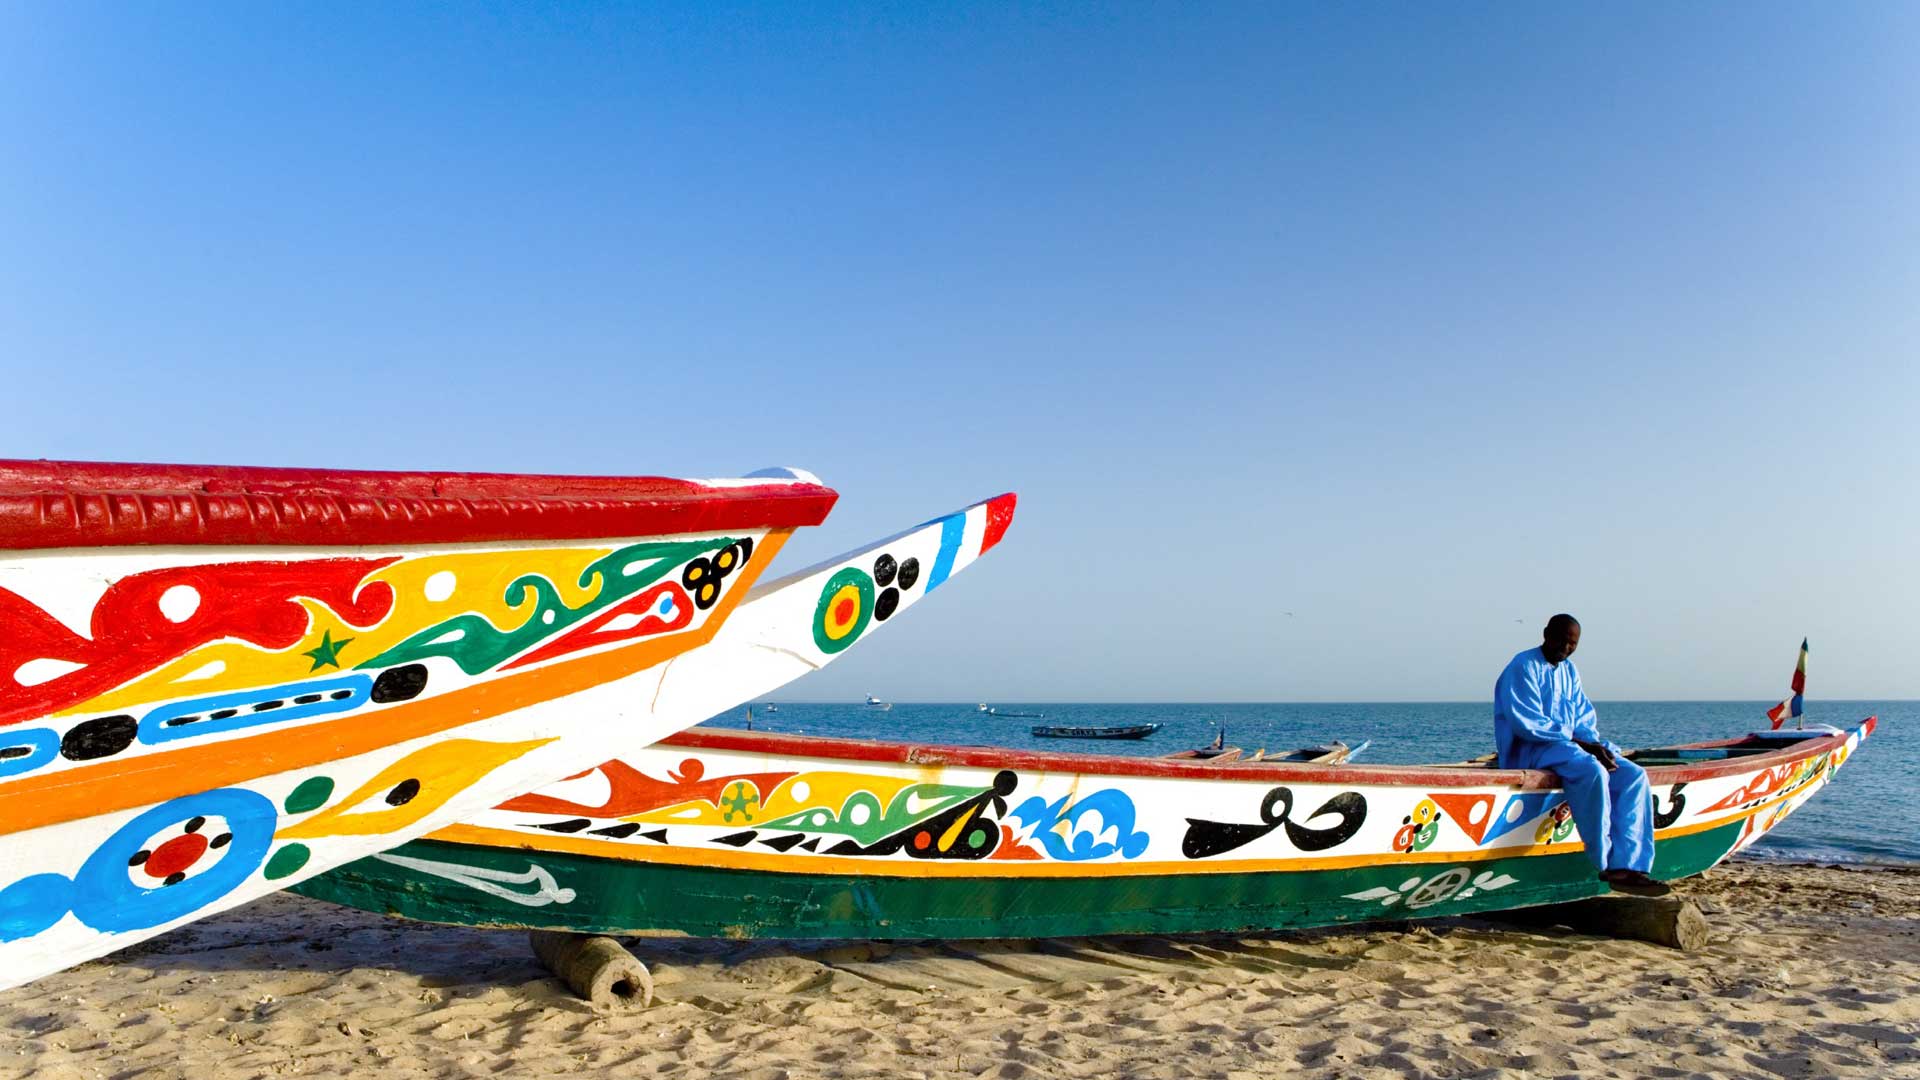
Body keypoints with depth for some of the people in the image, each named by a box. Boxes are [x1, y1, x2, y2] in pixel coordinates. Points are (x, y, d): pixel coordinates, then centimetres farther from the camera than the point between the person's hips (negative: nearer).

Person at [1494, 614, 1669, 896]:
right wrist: (1578, 742, -17)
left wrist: (1596, 744, -8)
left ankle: (1626, 866, -20)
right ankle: (1607, 864, -26)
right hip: (1529, 749, -9)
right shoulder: (1523, 667, -7)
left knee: (1634, 775, -10)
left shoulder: (1570, 671, 19)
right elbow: (1527, 725, -16)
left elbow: (1585, 720, 15)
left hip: (1570, 744, 9)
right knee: (1592, 770, -34)